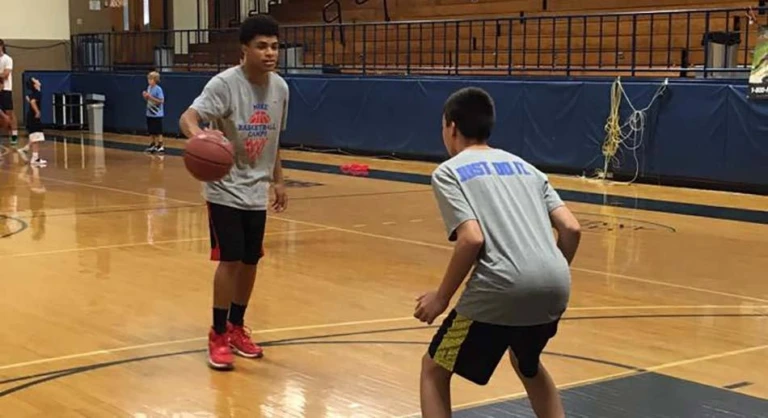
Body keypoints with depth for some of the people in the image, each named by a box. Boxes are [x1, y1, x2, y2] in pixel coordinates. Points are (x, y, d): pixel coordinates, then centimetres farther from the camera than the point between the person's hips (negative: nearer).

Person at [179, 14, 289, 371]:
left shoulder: (280, 88, 2)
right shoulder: (225, 83, -17)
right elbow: (188, 117, -30)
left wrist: (278, 180, 18)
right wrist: (198, 137, -52)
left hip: (257, 192, 6)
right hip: (226, 190, -6)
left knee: (250, 262, 10)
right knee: (230, 261, -7)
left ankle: (236, 327, 26)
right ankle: (218, 335, 7)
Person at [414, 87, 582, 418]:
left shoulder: (448, 172, 7)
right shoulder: (524, 166, 24)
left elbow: (472, 239, -8)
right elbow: (571, 229, 13)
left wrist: (442, 297, 2)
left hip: (503, 288, -6)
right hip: (556, 285, 6)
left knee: (434, 370, 15)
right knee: (527, 363, 35)